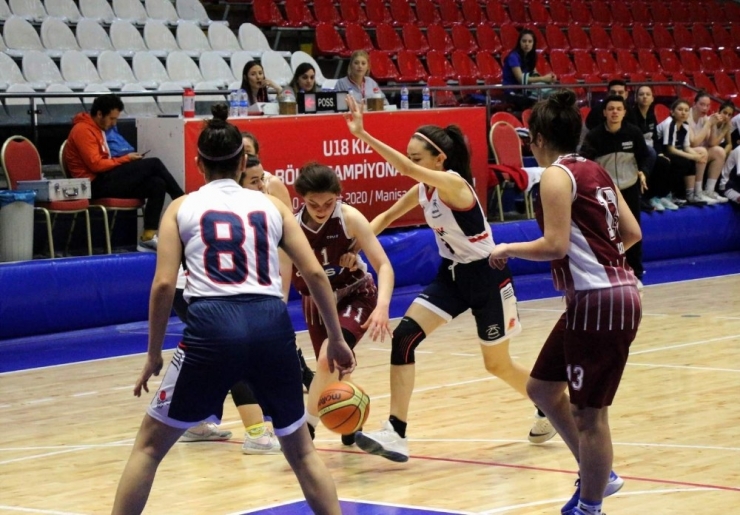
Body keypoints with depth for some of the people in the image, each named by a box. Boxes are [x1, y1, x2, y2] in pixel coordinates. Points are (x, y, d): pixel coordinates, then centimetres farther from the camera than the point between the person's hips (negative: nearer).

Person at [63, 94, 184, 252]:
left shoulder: (97, 129, 21)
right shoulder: (83, 130, -10)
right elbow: (95, 164, -18)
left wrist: (125, 161, 1)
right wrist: (125, 159, -8)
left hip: (105, 181, 10)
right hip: (97, 185, -10)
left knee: (157, 184, -7)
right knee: (153, 164, -12)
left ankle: (148, 237, -12)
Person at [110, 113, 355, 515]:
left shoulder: (182, 208, 12)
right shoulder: (271, 205, 17)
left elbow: (163, 285, 2)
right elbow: (314, 274, 11)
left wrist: (154, 354, 10)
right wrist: (336, 339, 18)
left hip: (212, 327, -2)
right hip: (272, 326, 2)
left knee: (149, 445, 13)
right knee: (300, 449, 21)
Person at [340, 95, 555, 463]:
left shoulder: (453, 183, -25)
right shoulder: (422, 190, -2)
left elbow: (408, 169, -41)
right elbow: (388, 216, 12)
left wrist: (363, 135, -47)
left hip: (487, 277, -7)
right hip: (451, 275, 7)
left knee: (497, 364, 9)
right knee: (403, 337, -13)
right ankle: (395, 434, -14)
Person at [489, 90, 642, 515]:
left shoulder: (557, 176, -10)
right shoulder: (596, 172, 14)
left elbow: (555, 245, -18)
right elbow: (632, 233, 13)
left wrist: (508, 249, -2)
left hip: (600, 302, -10)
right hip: (595, 299, 10)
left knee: (588, 412, -1)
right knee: (543, 386, 19)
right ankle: (598, 475, 26)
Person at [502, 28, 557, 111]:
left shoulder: (531, 56, 8)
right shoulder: (514, 57, -16)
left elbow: (535, 75, 3)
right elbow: (521, 78, -23)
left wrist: (548, 78, -18)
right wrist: (544, 78, -26)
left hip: (524, 89, 7)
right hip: (512, 92, -7)